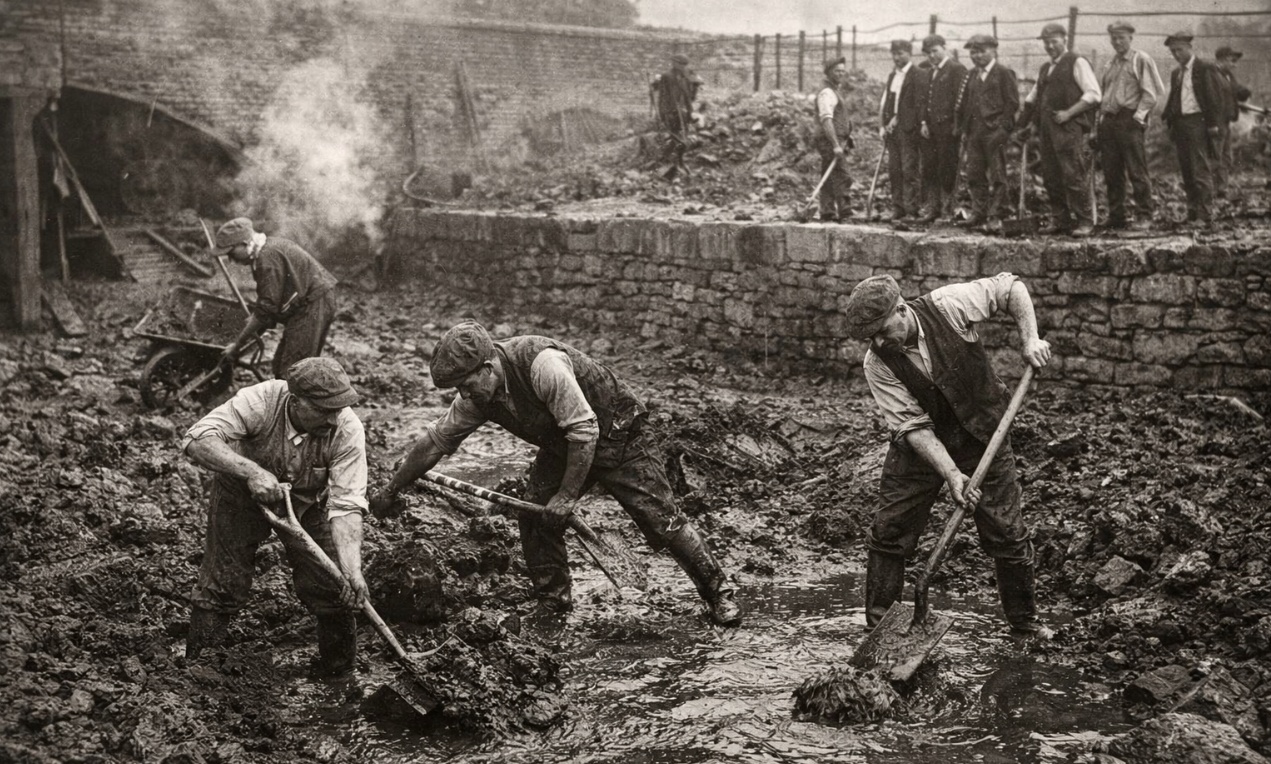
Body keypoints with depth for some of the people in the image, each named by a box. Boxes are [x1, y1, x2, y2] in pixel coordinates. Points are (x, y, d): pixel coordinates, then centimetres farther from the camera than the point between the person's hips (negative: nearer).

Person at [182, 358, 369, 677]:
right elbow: (197, 441, -41)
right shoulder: (260, 401, -35)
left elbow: (346, 505, -33)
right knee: (222, 586, -2)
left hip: (308, 504, 1)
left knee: (332, 588, -3)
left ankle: (338, 675, 21)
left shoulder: (348, 430, -30)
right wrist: (251, 471, -54)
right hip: (242, 494, -1)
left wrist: (352, 568, -45)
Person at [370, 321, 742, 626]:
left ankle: (718, 593, 8)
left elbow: (585, 430, -33)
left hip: (618, 436, -7)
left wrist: (568, 495, -25)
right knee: (534, 515, -7)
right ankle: (553, 601, 11)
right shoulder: (477, 396, -13)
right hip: (562, 445, 7)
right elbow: (435, 441, -2)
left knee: (661, 518, -8)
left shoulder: (541, 363, -36)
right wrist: (390, 491, 4)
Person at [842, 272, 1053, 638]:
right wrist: (951, 474, -33)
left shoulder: (949, 306, -23)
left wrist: (1030, 339, -19)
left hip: (982, 438, 0)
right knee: (888, 533, -4)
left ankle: (1025, 621, 24)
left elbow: (1011, 287, -9)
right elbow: (914, 426, -23)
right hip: (920, 448, 0)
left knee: (1009, 535, 3)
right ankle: (878, 627, 10)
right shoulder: (877, 364, -21)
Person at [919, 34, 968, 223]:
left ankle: (947, 210, 2)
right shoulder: (931, 72, 19)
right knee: (929, 170, 5)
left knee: (946, 170, -4)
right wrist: (924, 122, 9)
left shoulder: (956, 68, -6)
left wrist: (956, 125, -16)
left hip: (947, 127, -8)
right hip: (930, 128, 8)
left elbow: (959, 99, -12)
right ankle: (932, 209, 9)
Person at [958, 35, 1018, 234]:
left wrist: (1003, 128, -13)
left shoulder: (1003, 73, -2)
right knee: (974, 176, 6)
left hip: (994, 132, -7)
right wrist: (965, 127, 10)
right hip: (974, 132, 7)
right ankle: (978, 214, 12)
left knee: (997, 177, -4)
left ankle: (994, 217, -5)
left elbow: (1012, 102, -7)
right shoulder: (972, 76, 18)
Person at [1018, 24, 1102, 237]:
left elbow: (1094, 94, -8)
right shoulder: (1044, 69, 22)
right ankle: (1060, 221, 13)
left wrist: (1068, 113, -14)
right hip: (1047, 129, 7)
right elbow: (1032, 98, 31)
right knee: (1051, 177, 6)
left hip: (1069, 127, -7)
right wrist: (1029, 120, 15)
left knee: (1073, 176, -10)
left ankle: (1085, 222, -4)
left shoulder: (1077, 63, -1)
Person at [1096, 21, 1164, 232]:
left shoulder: (1141, 60, 0)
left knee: (1137, 171, -8)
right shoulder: (1110, 64, 20)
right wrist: (1100, 122, 13)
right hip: (1108, 121, 6)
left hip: (1130, 121, -6)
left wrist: (1138, 117, -13)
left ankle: (1144, 216, -5)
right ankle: (1116, 216, 11)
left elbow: (1150, 94, -6)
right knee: (1111, 173, 5)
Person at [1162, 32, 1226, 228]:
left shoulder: (1206, 68, -5)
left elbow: (1216, 98, -8)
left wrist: (1213, 125, -13)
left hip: (1199, 123, -7)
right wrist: (1169, 120, 9)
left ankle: (1205, 217, -10)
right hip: (1180, 125, 7)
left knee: (1201, 172, -10)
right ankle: (1192, 214, 14)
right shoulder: (1176, 73, 17)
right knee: (1187, 173, 9)